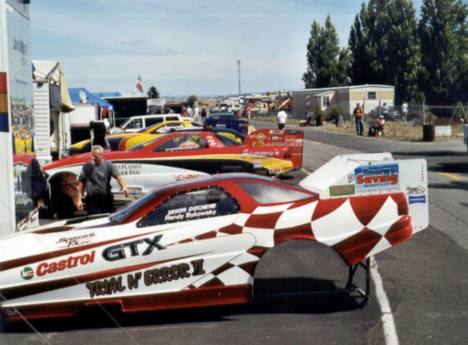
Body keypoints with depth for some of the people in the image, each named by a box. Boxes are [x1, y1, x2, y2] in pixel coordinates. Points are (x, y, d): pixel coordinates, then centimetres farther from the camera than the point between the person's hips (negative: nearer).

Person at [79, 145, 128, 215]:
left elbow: (118, 176, -13)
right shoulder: (87, 167, 5)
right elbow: (82, 182, 9)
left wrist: (124, 187, -33)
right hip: (92, 200, 0)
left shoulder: (108, 165, -1)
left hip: (106, 199, 0)